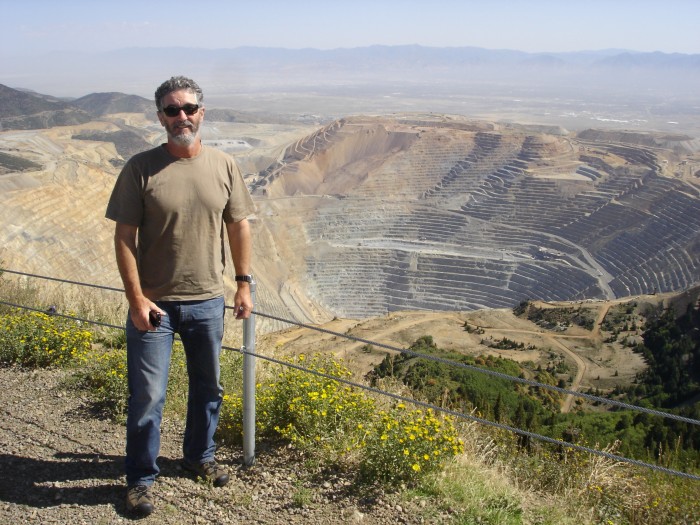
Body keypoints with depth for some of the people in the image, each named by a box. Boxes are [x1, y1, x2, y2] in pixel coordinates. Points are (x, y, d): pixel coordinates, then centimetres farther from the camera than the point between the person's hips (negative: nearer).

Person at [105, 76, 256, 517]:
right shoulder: (141, 168, -10)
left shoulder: (224, 166, 0)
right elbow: (125, 237, -9)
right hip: (154, 303, -3)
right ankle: (141, 478, 23)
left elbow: (238, 226, 7)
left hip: (207, 301, 4)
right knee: (147, 397, 3)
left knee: (208, 387, 18)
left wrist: (244, 284, 4)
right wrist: (136, 298, -14)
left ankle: (199, 455, 41)